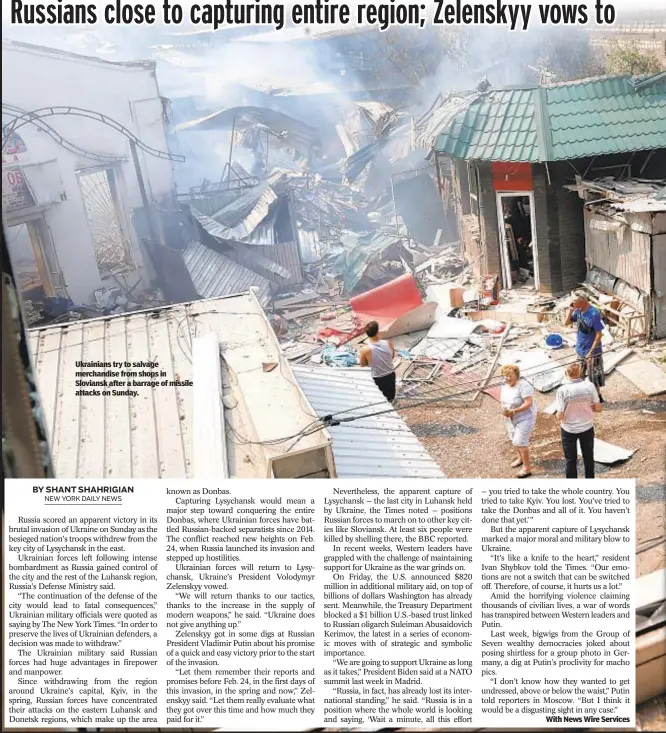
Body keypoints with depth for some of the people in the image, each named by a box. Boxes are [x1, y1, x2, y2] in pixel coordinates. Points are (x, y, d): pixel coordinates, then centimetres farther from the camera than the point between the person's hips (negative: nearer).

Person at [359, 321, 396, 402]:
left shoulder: (365, 350, -26)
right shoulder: (388, 343, -16)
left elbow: (363, 365, -8)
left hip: (377, 380, -3)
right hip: (391, 376, 3)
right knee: (390, 397, 27)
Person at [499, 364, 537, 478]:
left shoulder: (523, 386, -25)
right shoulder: (505, 385, -2)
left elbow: (529, 403, -29)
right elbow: (503, 400, 10)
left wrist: (514, 411, -32)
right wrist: (504, 410, -9)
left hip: (525, 417, -8)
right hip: (511, 418, 8)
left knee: (520, 442, -10)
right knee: (515, 440, 21)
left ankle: (527, 468, 1)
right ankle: (521, 458, 45)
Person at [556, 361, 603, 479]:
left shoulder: (562, 390, -21)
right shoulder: (589, 386, -15)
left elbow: (560, 416, -19)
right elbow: (598, 408, -7)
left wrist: (559, 414, 3)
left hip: (569, 430, -2)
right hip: (587, 428, 2)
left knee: (571, 460, 13)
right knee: (588, 457, 22)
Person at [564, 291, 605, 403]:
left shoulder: (594, 314, -24)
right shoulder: (578, 310, -3)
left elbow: (599, 334, -20)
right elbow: (566, 323, 6)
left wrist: (591, 351, -19)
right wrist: (570, 310, -10)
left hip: (592, 352, -7)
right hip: (580, 350, 7)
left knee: (594, 376, 8)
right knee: (581, 376, 18)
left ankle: (598, 397, 25)